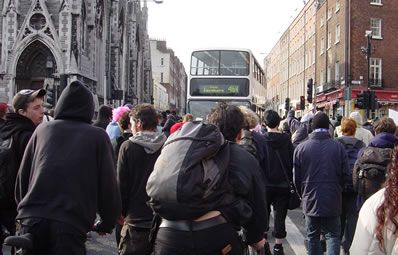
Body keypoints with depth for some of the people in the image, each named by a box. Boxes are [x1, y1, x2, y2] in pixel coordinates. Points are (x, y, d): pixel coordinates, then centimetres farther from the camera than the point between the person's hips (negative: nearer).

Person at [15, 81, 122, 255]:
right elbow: (108, 187, 0)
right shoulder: (98, 136, 1)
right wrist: (107, 224, 14)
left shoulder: (43, 129, 9)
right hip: (72, 225, -3)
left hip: (32, 220, 3)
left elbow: (22, 178, 12)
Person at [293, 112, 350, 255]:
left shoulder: (301, 148, -8)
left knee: (313, 237, 14)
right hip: (333, 201, 0)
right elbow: (346, 176, -5)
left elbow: (297, 178, -2)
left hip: (310, 201, 0)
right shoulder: (338, 147, -8)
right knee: (333, 235, 11)